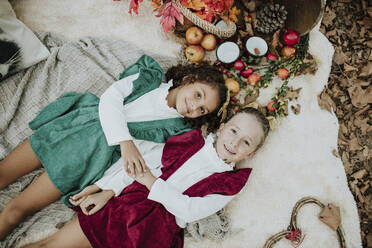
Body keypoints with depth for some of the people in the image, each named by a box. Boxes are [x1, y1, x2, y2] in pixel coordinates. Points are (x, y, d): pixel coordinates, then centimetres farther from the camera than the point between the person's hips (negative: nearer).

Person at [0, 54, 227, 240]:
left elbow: (144, 162, -8)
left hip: (97, 153, -2)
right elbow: (110, 99, -7)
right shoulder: (150, 77, 4)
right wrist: (125, 141, -21)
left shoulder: (176, 131, 0)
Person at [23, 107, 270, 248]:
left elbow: (189, 210, -10)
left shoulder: (230, 183, 1)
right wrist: (106, 189, -4)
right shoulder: (193, 142, 5)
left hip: (156, 228, -2)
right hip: (131, 201, 2)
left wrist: (151, 181, -16)